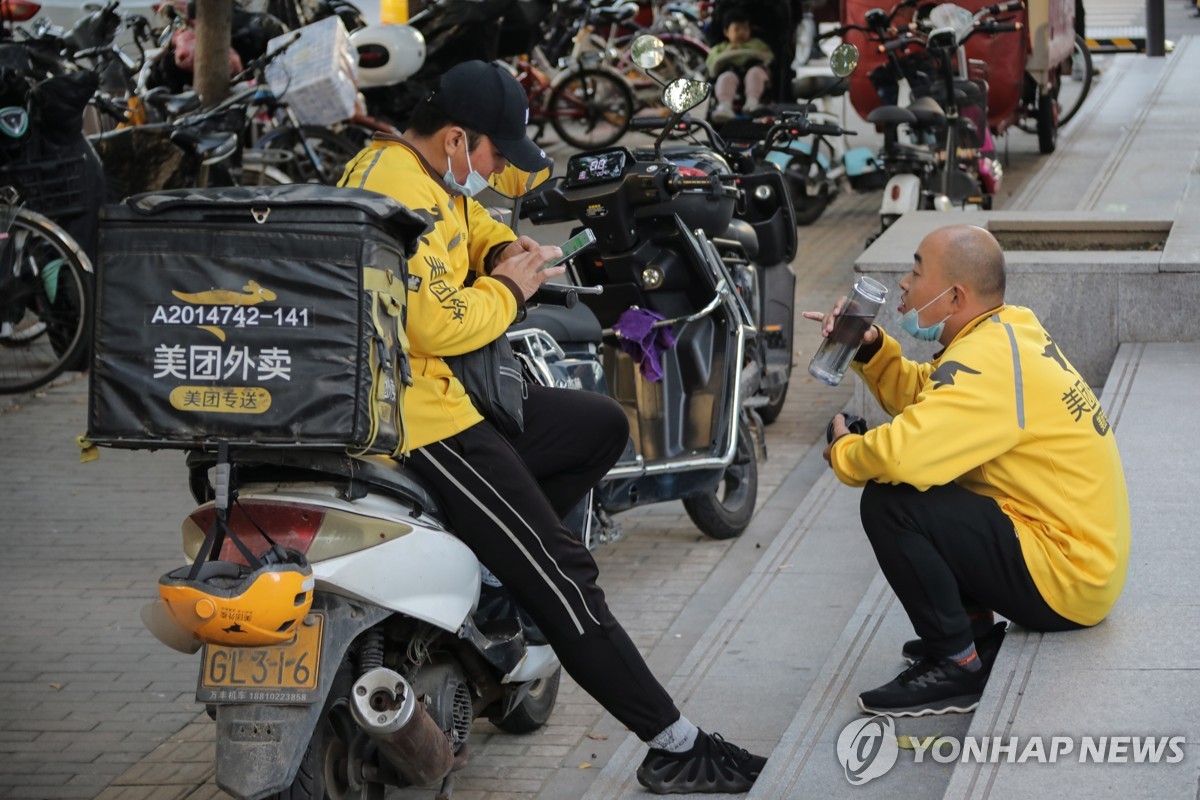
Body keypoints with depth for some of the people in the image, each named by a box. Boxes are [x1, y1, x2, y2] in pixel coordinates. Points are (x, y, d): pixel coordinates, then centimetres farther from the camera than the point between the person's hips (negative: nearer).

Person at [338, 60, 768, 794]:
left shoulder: (420, 169, 11)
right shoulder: (400, 193, -21)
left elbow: (468, 219, 31)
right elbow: (437, 324, -28)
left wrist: (505, 250, 8)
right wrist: (507, 291, -9)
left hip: (447, 391, 11)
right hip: (418, 417, -11)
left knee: (603, 427, 22)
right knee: (562, 572, -12)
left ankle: (507, 553, 17)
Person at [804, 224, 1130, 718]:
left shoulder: (990, 362, -23)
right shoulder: (1007, 332, 8)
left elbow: (902, 452, -35)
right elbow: (923, 397, 19)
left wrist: (842, 453, -13)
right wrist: (870, 349, 3)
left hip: (1064, 582, -10)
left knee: (888, 502, -20)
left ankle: (956, 666, -8)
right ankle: (975, 627, 18)